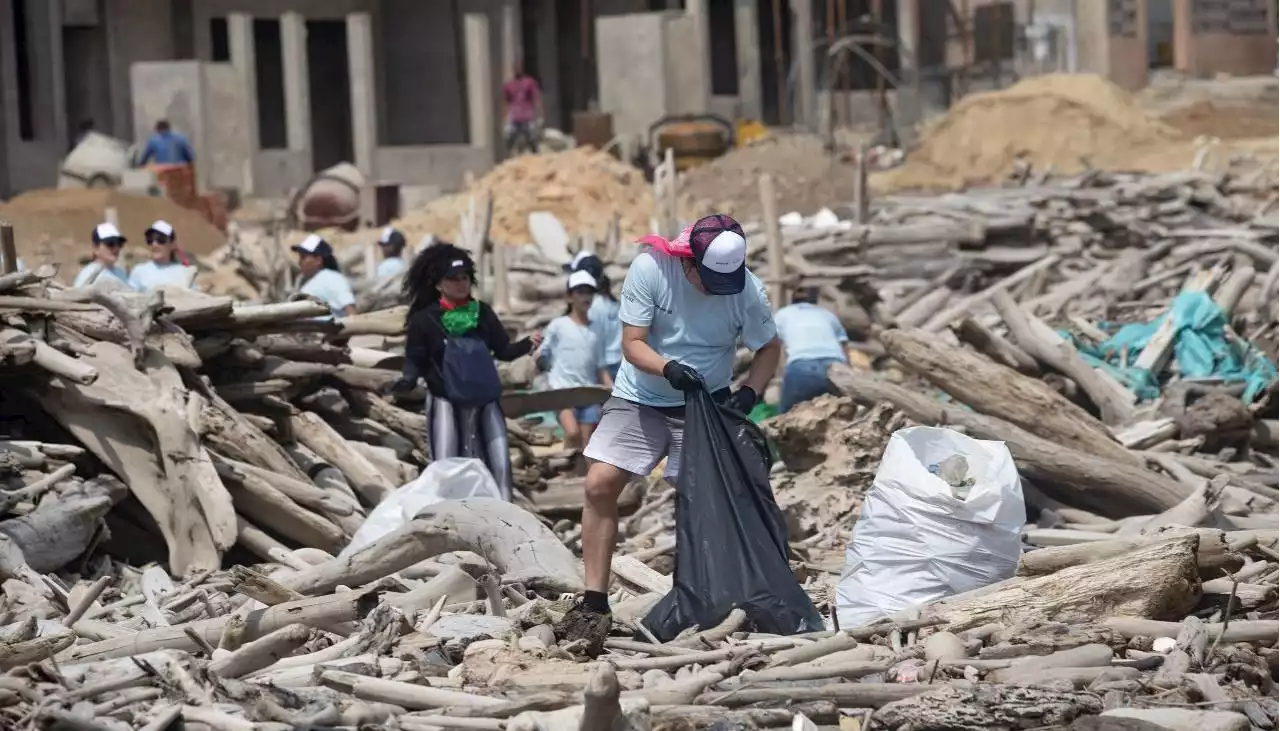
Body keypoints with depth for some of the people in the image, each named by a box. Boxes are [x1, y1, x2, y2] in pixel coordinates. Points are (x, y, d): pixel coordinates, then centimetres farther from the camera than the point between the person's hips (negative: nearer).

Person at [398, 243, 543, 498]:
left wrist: (527, 344, -9)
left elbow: (503, 350, 9)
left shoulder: (483, 313, 5)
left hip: (484, 401, 3)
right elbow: (415, 360, -3)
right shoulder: (424, 320, -4)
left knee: (499, 465, 0)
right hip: (445, 402, -3)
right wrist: (408, 380, -23)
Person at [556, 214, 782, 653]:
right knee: (600, 485, -12)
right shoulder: (650, 269, -19)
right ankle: (594, 603, -6)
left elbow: (769, 349, 0)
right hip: (639, 399, 0)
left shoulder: (747, 290, -15)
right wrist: (668, 369, -35)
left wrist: (750, 392, -18)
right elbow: (632, 343, -15)